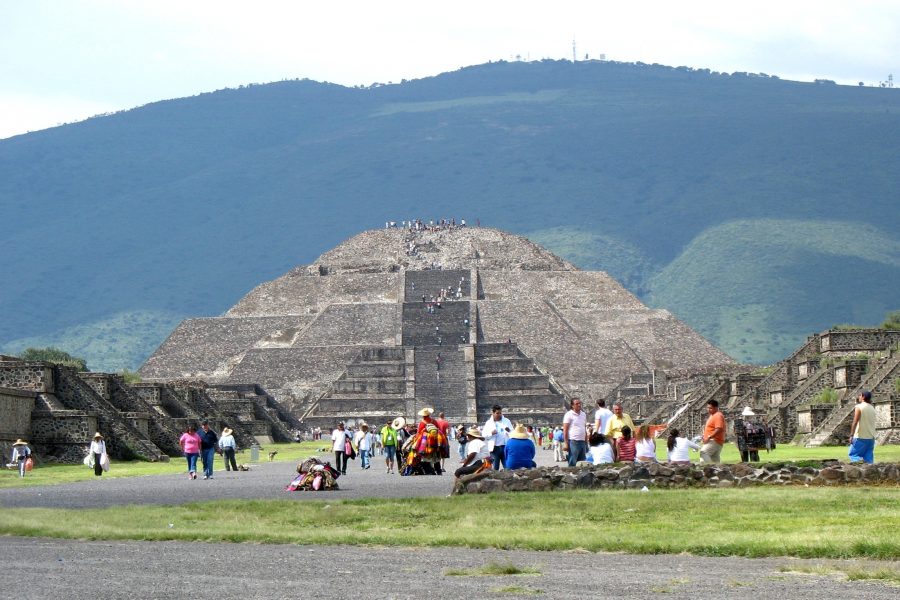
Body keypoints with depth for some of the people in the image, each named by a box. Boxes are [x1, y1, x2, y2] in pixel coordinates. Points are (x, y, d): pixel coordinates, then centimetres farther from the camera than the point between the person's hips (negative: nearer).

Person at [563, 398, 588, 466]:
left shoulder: (583, 414, 16)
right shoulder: (569, 414, -4)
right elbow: (565, 430, -7)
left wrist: (586, 442, 18)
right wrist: (566, 443, -13)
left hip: (582, 442, 7)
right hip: (573, 442, -7)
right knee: (572, 463, -7)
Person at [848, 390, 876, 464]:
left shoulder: (859, 407, -9)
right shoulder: (872, 408, 10)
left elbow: (855, 422, -14)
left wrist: (851, 435, -13)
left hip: (860, 437, -6)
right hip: (871, 437, 6)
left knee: (853, 454, 0)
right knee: (869, 458, 7)